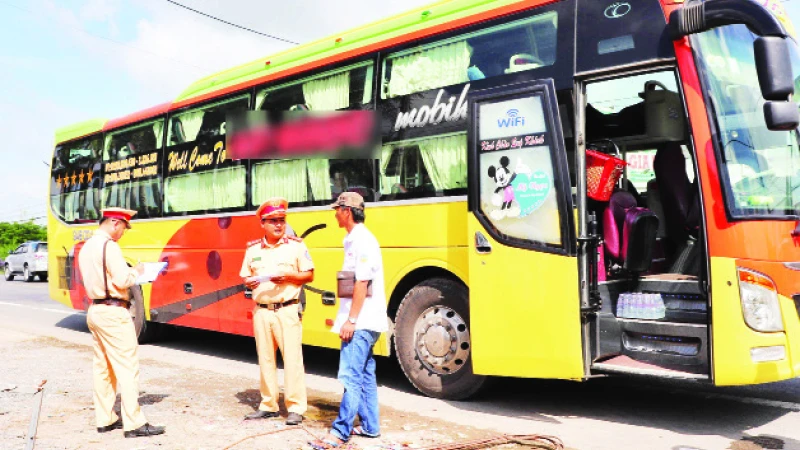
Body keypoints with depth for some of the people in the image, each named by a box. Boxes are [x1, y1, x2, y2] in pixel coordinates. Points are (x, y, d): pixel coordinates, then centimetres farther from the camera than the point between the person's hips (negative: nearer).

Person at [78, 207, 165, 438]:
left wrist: (128, 272, 11)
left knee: (103, 367, 14)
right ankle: (134, 424, -5)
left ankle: (105, 419, 21)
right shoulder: (109, 246, -16)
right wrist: (136, 271, -1)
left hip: (95, 310, 10)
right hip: (113, 313, -10)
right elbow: (122, 280, -20)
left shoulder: (87, 247, 13)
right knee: (127, 366, -7)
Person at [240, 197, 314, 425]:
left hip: (287, 310, -4)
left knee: (292, 358, -5)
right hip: (261, 311, 4)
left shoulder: (296, 246, -1)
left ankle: (296, 408, 3)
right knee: (265, 359, 10)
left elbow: (309, 275, 0)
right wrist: (250, 282, -7)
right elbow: (245, 278, 16)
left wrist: (288, 276, -16)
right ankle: (268, 405, 21)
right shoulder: (253, 250, 10)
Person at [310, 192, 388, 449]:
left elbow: (362, 284, -21)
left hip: (361, 321, -10)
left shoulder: (363, 240, -15)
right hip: (363, 321, 10)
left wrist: (351, 320, -21)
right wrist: (348, 318, 18)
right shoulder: (354, 240, 15)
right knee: (365, 374, 14)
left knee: (351, 376, -7)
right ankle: (369, 426, 23)